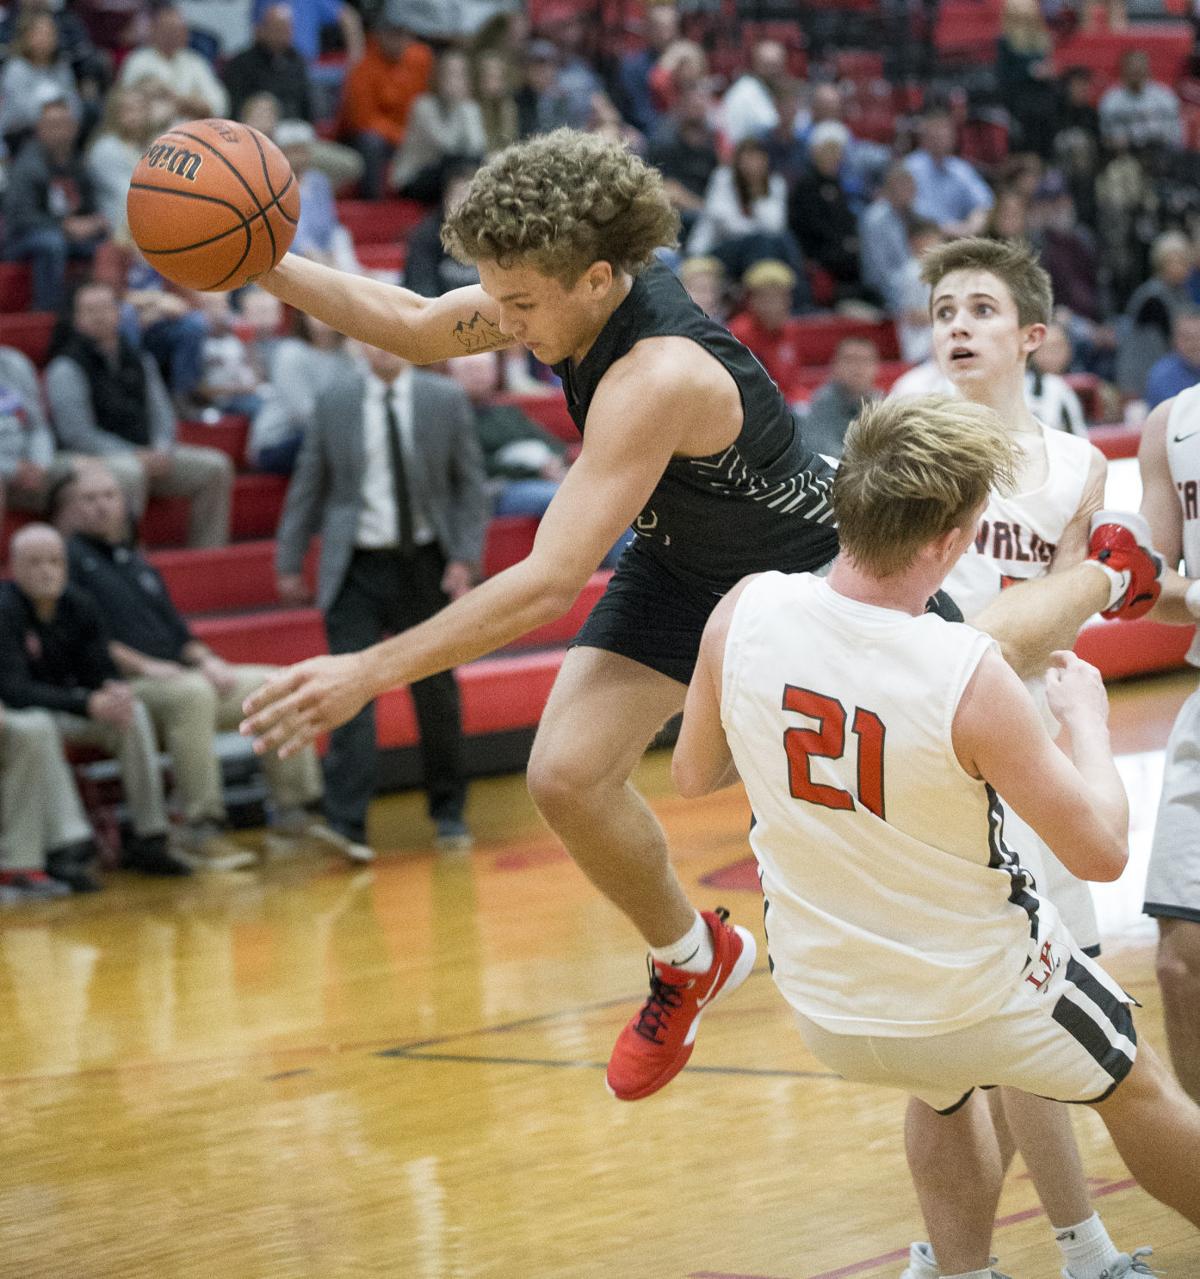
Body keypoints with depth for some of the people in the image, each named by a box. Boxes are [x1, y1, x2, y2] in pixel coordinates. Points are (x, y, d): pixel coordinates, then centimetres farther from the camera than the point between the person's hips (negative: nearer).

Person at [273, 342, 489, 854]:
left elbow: (469, 485, 3)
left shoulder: (446, 400, 0)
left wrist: (465, 559, -7)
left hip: (425, 566, 1)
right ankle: (345, 825, -11)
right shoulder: (333, 400, 1)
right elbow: (308, 484, 6)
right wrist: (290, 561, 5)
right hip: (357, 569, 0)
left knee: (436, 691, 9)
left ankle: (449, 813, 24)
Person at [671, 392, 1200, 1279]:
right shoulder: (968, 676, -31)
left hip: (826, 1011, 4)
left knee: (941, 1096, 38)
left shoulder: (744, 613, -19)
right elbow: (1101, 851, -19)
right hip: (983, 998, -4)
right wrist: (1087, 718, -2)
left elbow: (694, 774, 0)